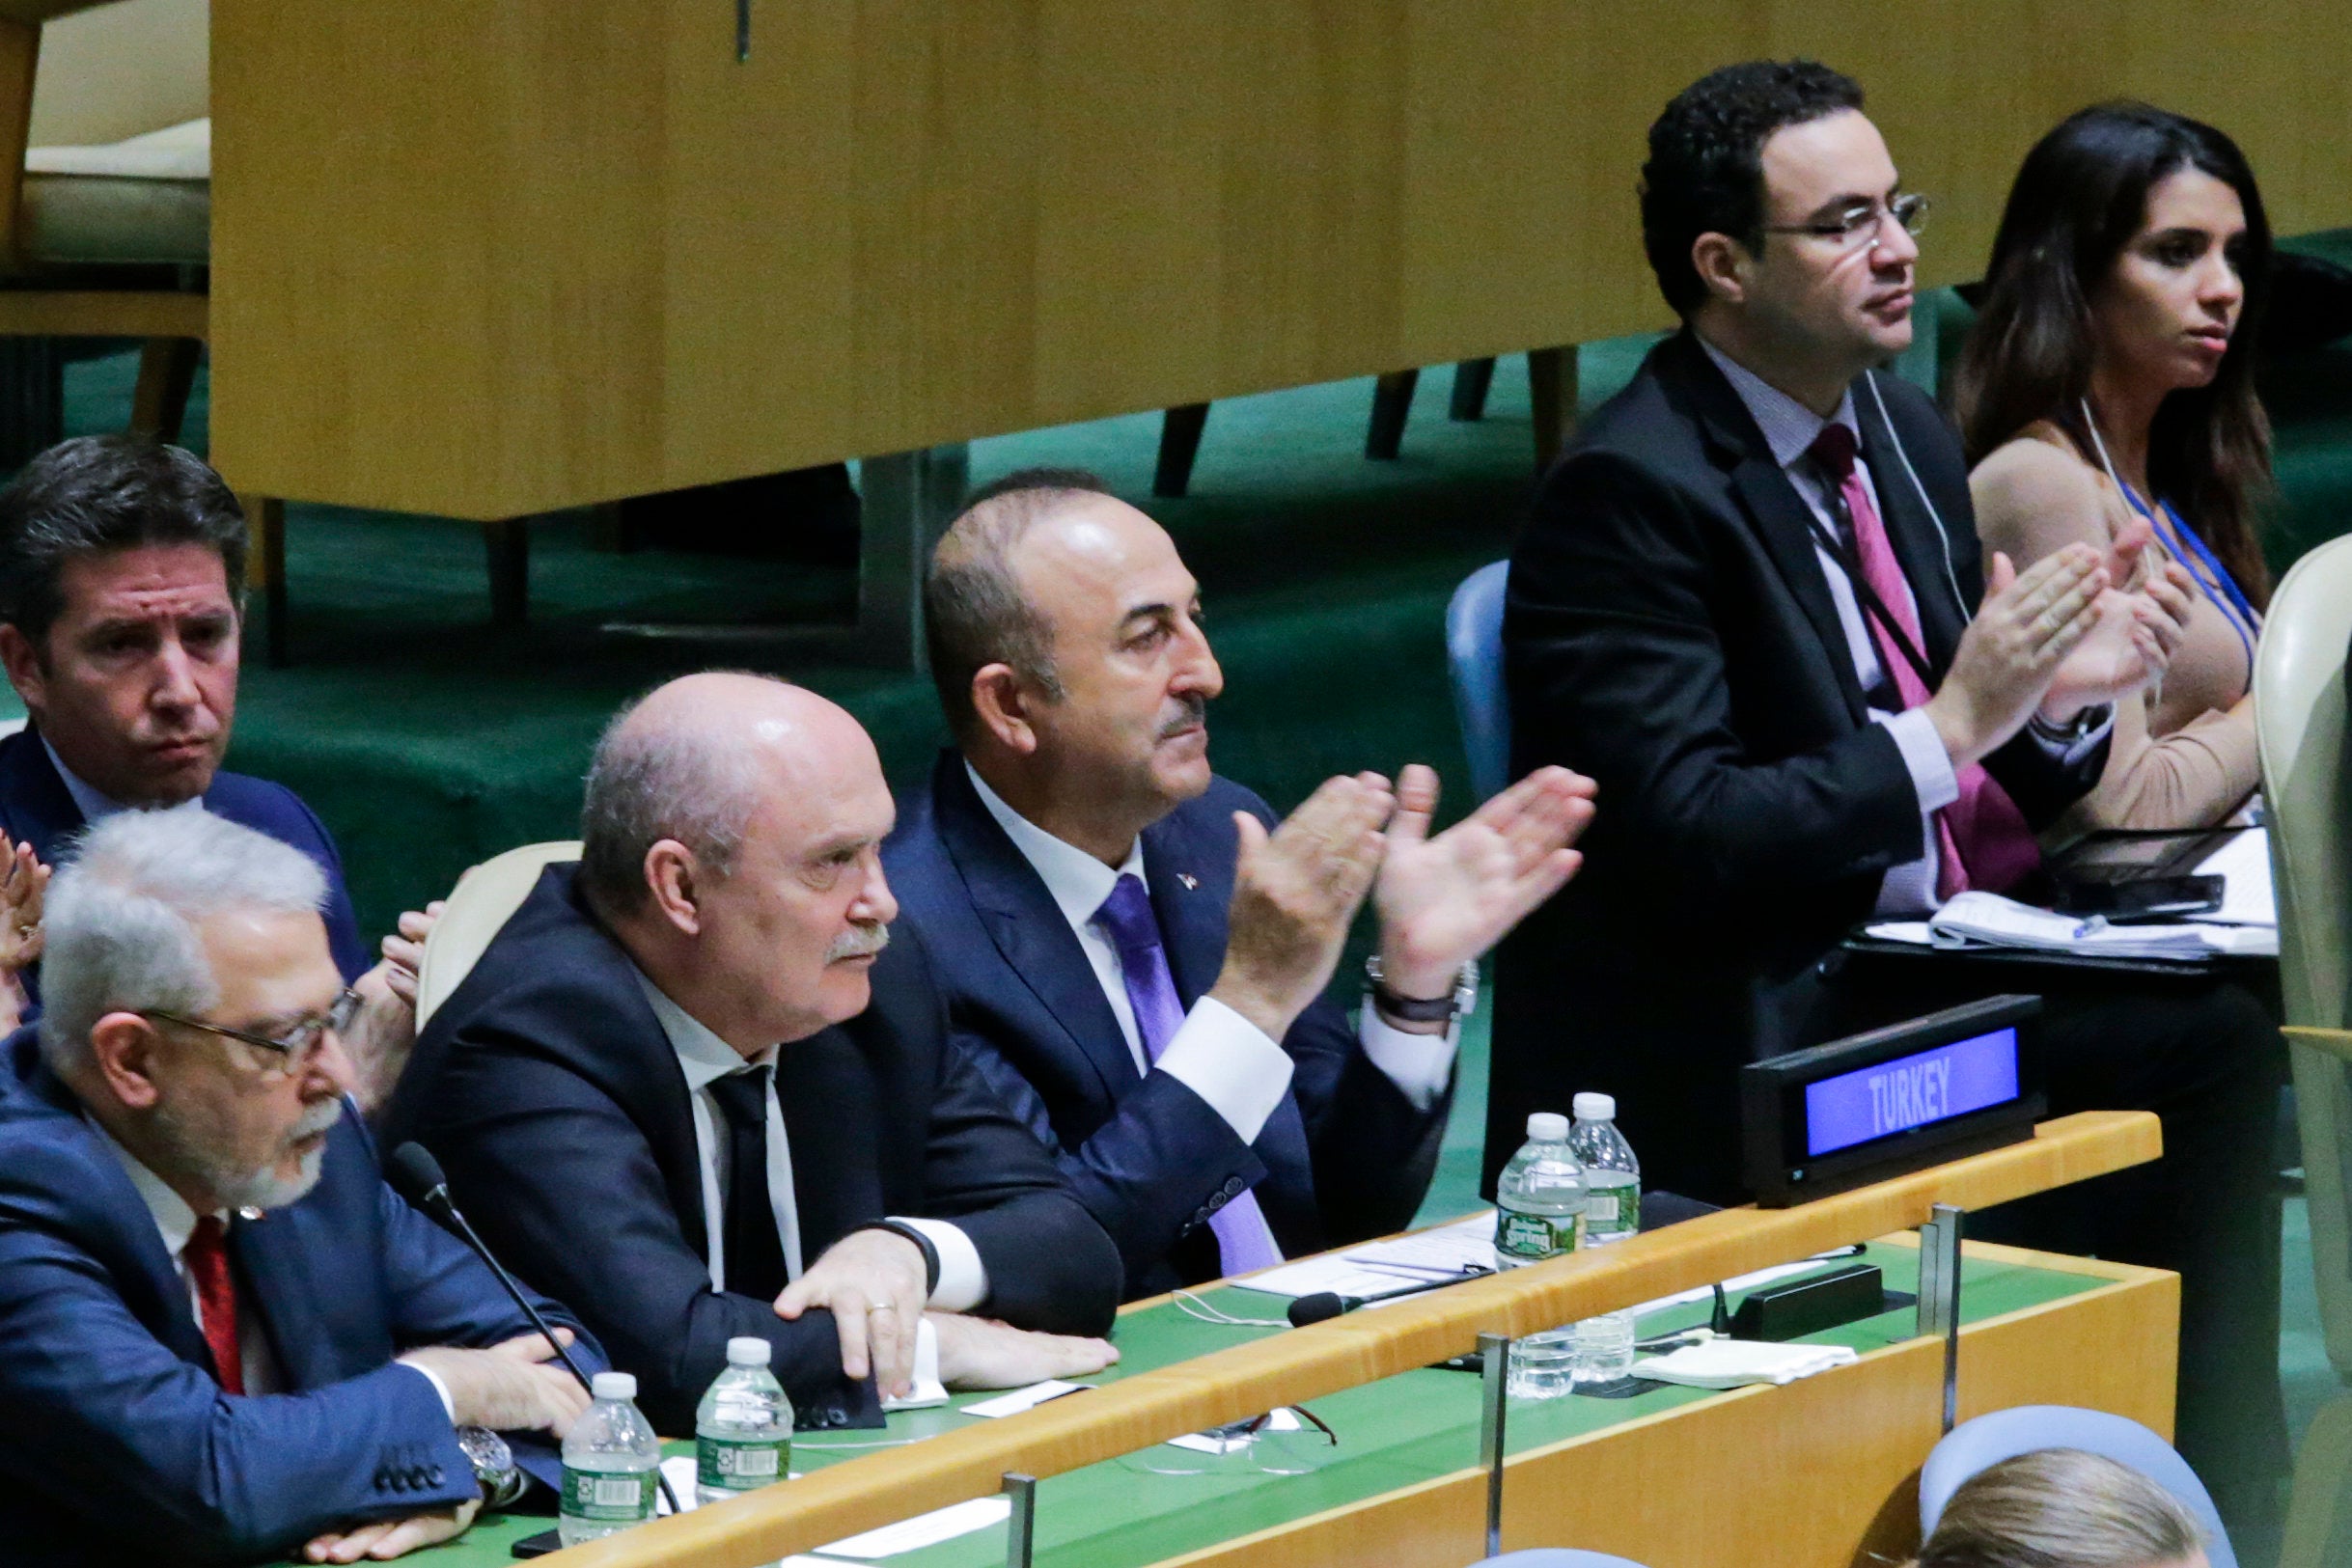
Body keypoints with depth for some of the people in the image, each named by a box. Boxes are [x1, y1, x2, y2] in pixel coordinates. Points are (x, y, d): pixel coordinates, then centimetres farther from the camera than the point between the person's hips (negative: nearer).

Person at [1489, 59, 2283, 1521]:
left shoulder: (1904, 434, 11)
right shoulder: (1631, 493, -15)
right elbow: (1687, 839, -22)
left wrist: (2066, 698, -5)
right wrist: (1955, 721, -25)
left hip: (1907, 973, 8)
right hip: (1728, 1050, -8)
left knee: (2218, 1043, -12)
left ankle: (2220, 1488, -3)